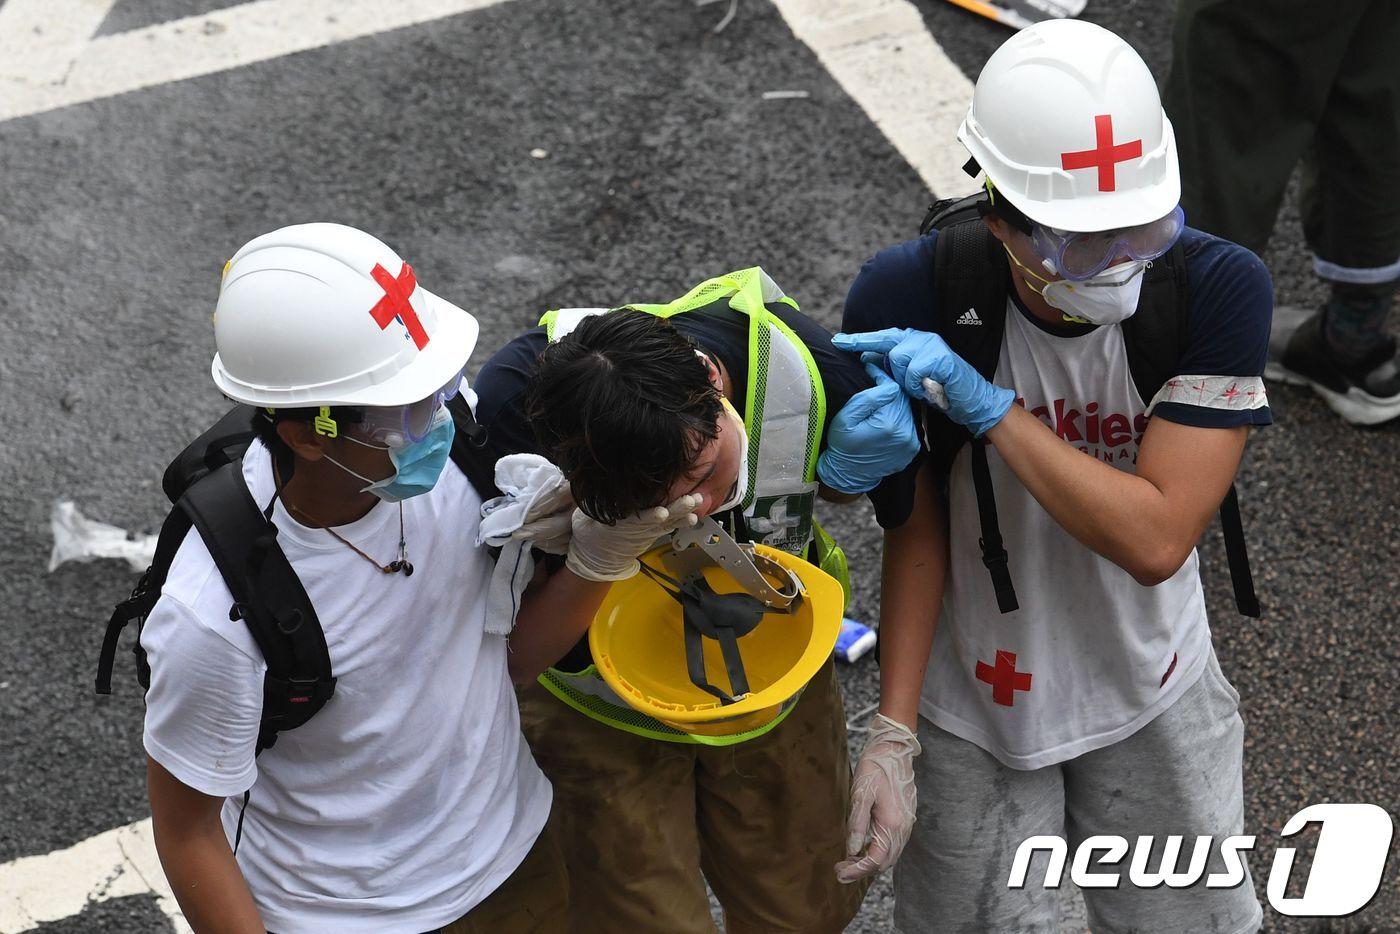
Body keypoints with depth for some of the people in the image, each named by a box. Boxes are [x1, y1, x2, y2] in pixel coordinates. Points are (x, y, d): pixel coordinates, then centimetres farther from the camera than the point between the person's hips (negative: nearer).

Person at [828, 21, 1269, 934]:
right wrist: (893, 735, -16)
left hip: (1153, 697, 1)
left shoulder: (1218, 289, -23)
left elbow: (1157, 540, -28)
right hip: (970, 710, -1)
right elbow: (917, 533, -13)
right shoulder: (909, 301, -24)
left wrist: (986, 404, -34)